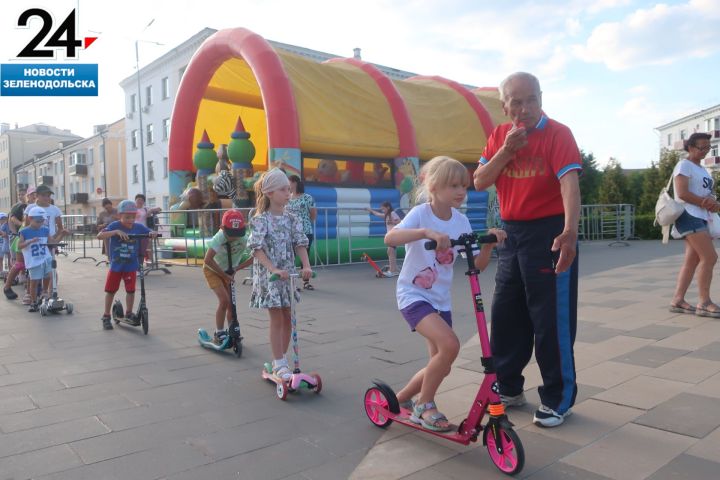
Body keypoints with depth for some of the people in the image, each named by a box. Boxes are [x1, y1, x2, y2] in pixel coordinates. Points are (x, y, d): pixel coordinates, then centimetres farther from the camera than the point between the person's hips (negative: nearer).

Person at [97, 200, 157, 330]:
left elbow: (151, 233, 5)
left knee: (131, 290, 5)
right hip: (116, 265, -2)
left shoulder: (139, 227, -5)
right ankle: (106, 316, 21)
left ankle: (129, 313, 24)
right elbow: (99, 236, -22)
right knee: (111, 290, 7)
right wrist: (116, 232, -35)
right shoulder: (115, 226, -12)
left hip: (131, 266, 2)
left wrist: (153, 233, -20)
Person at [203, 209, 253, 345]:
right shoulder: (219, 238, -33)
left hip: (229, 271, 4)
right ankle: (219, 334, -2)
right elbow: (208, 260, -36)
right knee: (224, 300, -15)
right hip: (213, 269, -4)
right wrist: (225, 275, -29)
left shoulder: (244, 238, -25)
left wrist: (237, 268, -21)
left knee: (231, 303, 3)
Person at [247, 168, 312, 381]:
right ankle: (280, 365, 6)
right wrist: (274, 270, -26)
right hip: (268, 275, -5)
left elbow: (300, 244, 0)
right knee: (277, 319, -4)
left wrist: (306, 266, -16)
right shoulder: (260, 220, -10)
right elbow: (257, 249, -15)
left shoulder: (291, 219, 5)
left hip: (288, 274, 5)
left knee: (287, 318, 9)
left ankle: (280, 361, 23)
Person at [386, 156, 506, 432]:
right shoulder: (421, 213, -15)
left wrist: (489, 242, -16)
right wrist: (426, 232, -46)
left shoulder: (461, 221, 2)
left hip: (440, 300, 7)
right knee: (449, 345, -26)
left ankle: (400, 398, 35)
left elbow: (478, 264, 1)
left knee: (441, 365, 10)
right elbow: (390, 238, -34)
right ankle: (424, 406, -3)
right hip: (413, 295, -7)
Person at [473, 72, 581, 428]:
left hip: (549, 232, -6)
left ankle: (558, 399, 18)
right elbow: (480, 182, 0)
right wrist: (506, 150, -14)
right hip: (512, 234, 6)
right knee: (505, 316, 13)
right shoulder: (499, 136, 7)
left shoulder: (558, 134, -11)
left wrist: (570, 230, -39)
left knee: (552, 320, 0)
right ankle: (509, 388, 31)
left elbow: (569, 181, -25)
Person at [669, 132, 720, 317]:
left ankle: (677, 301, 6)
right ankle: (704, 303, -11)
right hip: (689, 216, -9)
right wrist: (705, 203, -11)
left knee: (692, 260, 5)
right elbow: (682, 193, -17)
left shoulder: (702, 170, 23)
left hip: (701, 218, 9)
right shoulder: (684, 166, -5)